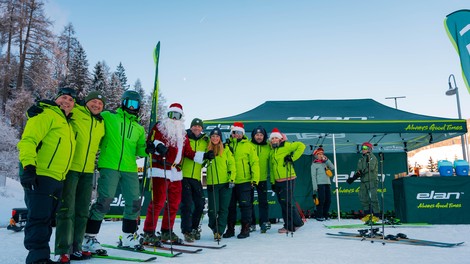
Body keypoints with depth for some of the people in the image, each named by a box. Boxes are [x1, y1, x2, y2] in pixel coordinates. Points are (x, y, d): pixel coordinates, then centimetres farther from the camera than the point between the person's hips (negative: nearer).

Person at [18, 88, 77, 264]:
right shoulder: (47, 114, -3)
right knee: (39, 218, -7)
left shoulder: (68, 124, 23)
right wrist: (28, 167, -25)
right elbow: (28, 140, -14)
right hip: (40, 177, -9)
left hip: (57, 180, 9)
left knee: (46, 219, 14)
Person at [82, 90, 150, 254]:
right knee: (104, 202, -9)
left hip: (130, 169, 5)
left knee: (134, 203, 7)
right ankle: (89, 238, 7)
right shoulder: (108, 117, 5)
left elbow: (139, 149, 16)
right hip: (109, 166, -5)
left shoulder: (139, 128, 19)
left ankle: (128, 237, 25)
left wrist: (147, 150, -3)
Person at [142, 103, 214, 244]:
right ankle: (149, 233, -1)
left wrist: (204, 156, 12)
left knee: (174, 203, 9)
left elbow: (189, 152, 20)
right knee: (158, 202, -10)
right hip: (160, 170, -7)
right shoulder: (159, 127, 5)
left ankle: (167, 232, 21)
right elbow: (150, 141, -9)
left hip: (176, 172, 7)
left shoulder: (183, 134, 22)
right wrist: (157, 145, -30)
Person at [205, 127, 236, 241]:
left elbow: (231, 165, 2)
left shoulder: (226, 149, 4)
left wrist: (232, 179, -5)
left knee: (223, 209, 1)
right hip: (212, 184, 1)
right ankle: (213, 226, 26)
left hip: (225, 183, 0)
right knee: (213, 209, -1)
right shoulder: (207, 150, 8)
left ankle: (219, 231, 10)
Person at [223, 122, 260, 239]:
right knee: (230, 206, 11)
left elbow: (255, 162, -2)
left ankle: (245, 228, 13)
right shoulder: (227, 146, 9)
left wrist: (255, 178, -8)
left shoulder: (248, 146, 1)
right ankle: (230, 229, 22)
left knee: (245, 205, 2)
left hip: (244, 181, -3)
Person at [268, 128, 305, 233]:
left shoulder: (286, 146, -4)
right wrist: (272, 182, 16)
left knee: (287, 203, -7)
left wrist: (292, 157, -18)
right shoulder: (272, 152, 18)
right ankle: (288, 225, 19)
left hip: (287, 180, -8)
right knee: (283, 204, 10)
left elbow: (301, 146, -16)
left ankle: (296, 223, 8)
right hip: (277, 181, 8)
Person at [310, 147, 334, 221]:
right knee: (321, 200, -8)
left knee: (328, 200, 5)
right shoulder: (314, 165, 2)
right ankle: (319, 216, 0)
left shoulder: (325, 163, 17)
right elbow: (313, 176, -3)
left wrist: (326, 160, 0)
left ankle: (325, 215, 15)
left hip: (327, 184, 6)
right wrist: (315, 187, -10)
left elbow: (332, 167, 4)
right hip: (320, 184, -6)